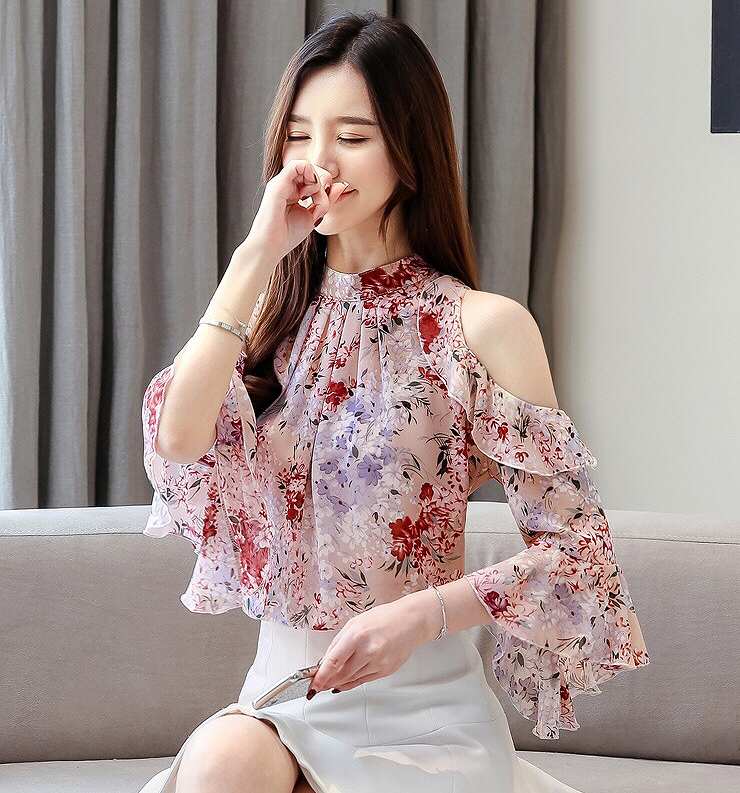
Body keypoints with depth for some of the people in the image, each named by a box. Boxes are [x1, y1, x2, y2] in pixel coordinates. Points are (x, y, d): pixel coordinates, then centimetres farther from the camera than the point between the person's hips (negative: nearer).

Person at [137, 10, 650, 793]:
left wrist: (421, 615, -18)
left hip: (421, 701, -3)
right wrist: (257, 255, -10)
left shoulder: (483, 325, -5)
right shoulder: (274, 316, 9)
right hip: (283, 690, 3)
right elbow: (178, 440, -11)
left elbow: (573, 546, -6)